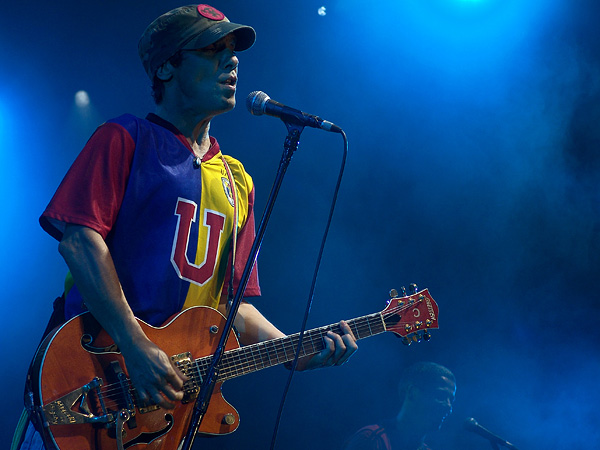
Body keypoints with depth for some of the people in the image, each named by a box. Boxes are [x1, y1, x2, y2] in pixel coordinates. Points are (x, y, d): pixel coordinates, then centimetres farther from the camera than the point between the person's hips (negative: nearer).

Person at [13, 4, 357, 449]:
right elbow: (80, 238, -13)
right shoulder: (125, 140, 0)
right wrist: (136, 347, -20)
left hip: (175, 387, 6)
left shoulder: (237, 182, 18)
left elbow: (231, 299, 16)